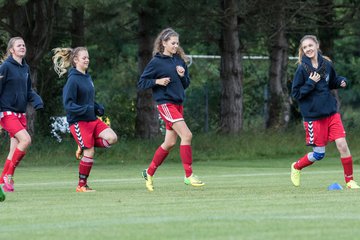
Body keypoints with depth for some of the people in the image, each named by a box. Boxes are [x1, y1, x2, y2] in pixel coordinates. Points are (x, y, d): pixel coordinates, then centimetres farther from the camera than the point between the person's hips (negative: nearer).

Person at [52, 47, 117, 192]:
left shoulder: (87, 77, 11)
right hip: (78, 121, -7)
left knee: (112, 138, -10)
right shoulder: (73, 80, -13)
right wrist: (86, 109, -28)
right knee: (90, 152, -9)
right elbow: (68, 104, -17)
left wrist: (98, 108, 5)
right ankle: (82, 185, 6)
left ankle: (83, 147, 9)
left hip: (92, 120, 7)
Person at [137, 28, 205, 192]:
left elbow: (186, 84, 16)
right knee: (187, 135, -18)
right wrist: (157, 81, -19)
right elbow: (141, 84, -5)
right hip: (165, 103, -7)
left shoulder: (179, 60, 10)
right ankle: (188, 175, -14)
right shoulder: (156, 62, -7)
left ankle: (149, 173, 24)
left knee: (170, 142, 9)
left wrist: (183, 75, -5)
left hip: (178, 104, 7)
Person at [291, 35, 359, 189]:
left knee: (342, 144, -9)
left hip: (331, 112, 3)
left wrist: (342, 81, -2)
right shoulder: (302, 69, -10)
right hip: (313, 116, -3)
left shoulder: (327, 64, 2)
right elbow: (295, 93, -9)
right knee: (319, 154, 2)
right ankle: (296, 167, 31)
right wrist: (310, 83, -21)